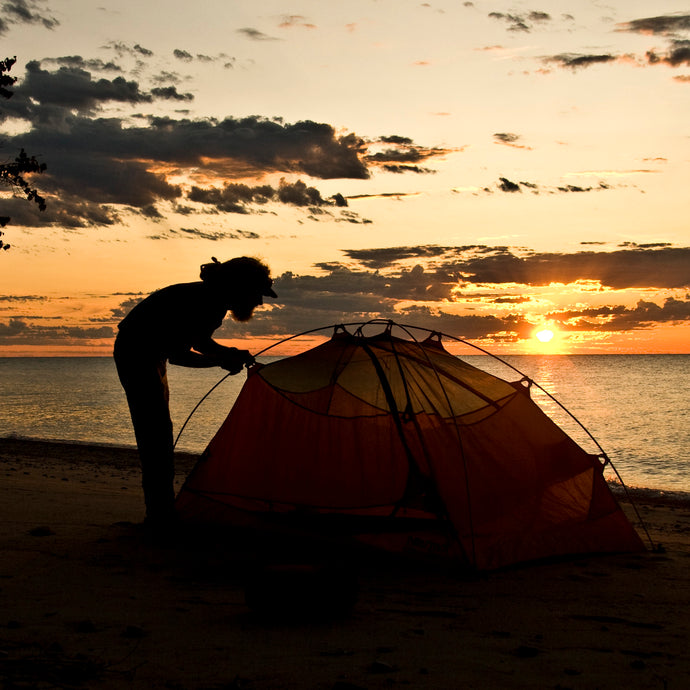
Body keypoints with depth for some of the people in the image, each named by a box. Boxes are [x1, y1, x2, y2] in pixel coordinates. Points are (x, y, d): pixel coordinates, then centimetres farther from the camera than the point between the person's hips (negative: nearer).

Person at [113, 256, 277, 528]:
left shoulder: (213, 301, -2)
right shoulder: (199, 302, -29)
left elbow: (200, 341, 13)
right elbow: (178, 356, -27)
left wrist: (230, 354, -2)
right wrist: (222, 360, -20)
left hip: (149, 354, 10)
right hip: (135, 354, -10)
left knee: (157, 430, 14)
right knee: (155, 431, -11)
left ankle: (163, 509, 22)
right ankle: (160, 514, -7)